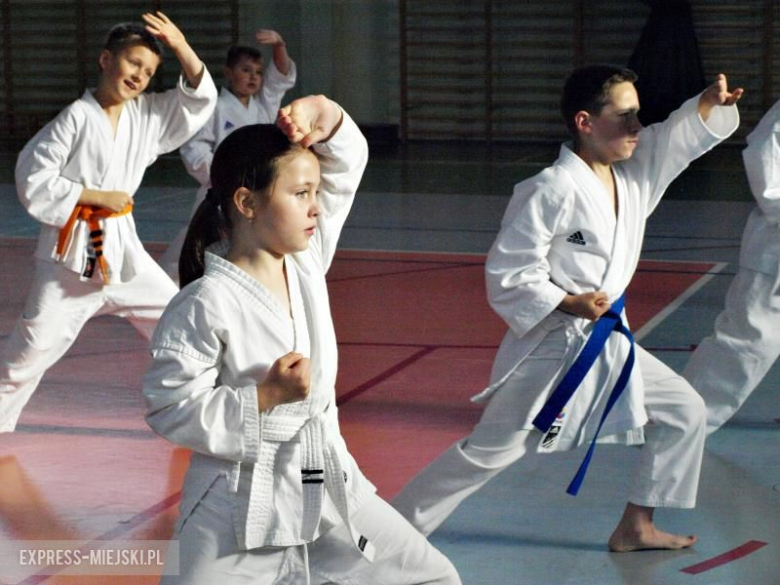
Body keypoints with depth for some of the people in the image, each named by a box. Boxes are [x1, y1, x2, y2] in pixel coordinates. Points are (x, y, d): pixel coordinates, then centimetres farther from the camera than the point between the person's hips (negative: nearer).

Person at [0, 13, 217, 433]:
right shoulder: (76, 118, -12)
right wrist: (98, 198, -15)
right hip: (72, 251, -6)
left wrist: (181, 47, -11)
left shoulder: (147, 115, 4)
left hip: (121, 247, 6)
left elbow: (199, 98, 3)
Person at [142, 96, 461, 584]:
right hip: (243, 506, -7)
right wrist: (266, 396, -23)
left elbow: (346, 164, 7)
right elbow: (170, 409, -18)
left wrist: (323, 114, -13)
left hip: (328, 485, 7)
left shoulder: (306, 261, 0)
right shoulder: (207, 305, -20)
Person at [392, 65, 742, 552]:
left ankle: (636, 527, 24)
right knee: (489, 451, -7)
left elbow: (681, 134, 5)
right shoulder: (553, 191, -21)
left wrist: (711, 103, -16)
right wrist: (569, 304, -26)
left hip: (609, 343, 9)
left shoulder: (634, 173, 3)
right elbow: (506, 273, -20)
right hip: (553, 348, -8)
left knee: (684, 412, 13)